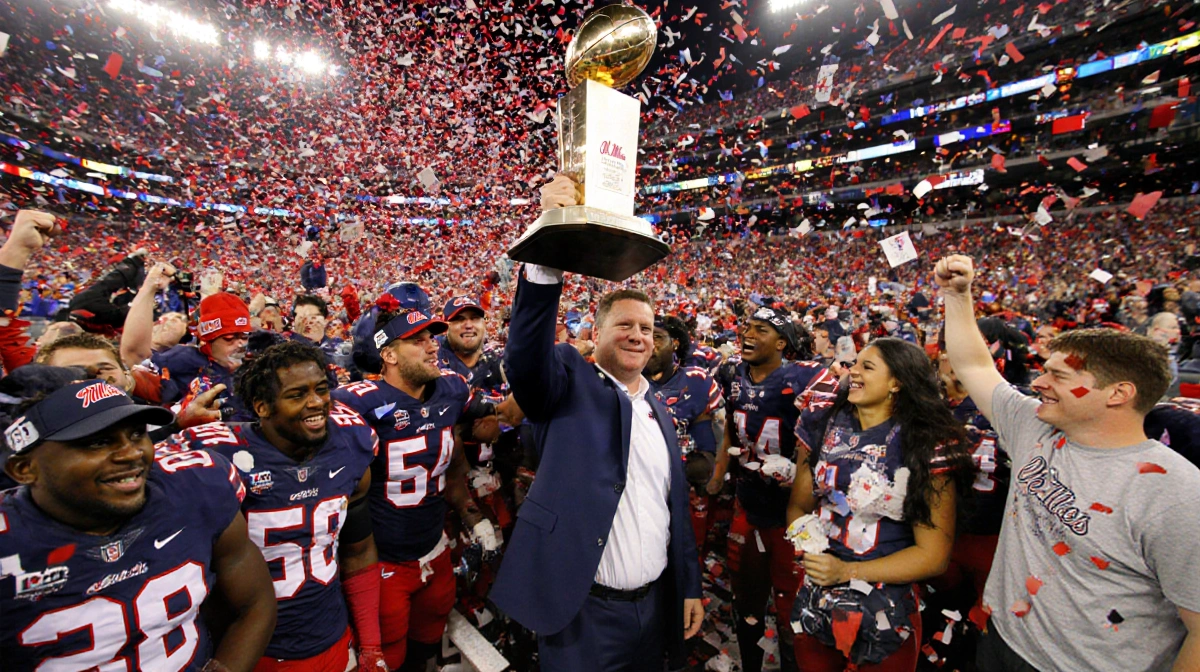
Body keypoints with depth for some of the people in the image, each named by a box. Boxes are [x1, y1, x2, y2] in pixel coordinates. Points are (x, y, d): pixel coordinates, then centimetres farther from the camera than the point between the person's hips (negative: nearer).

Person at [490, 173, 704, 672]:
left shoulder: (660, 412, 7)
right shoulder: (570, 383, -9)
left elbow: (674, 507, 12)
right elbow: (526, 356, -31)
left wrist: (690, 587, 13)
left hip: (655, 607, 6)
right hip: (581, 611, -5)